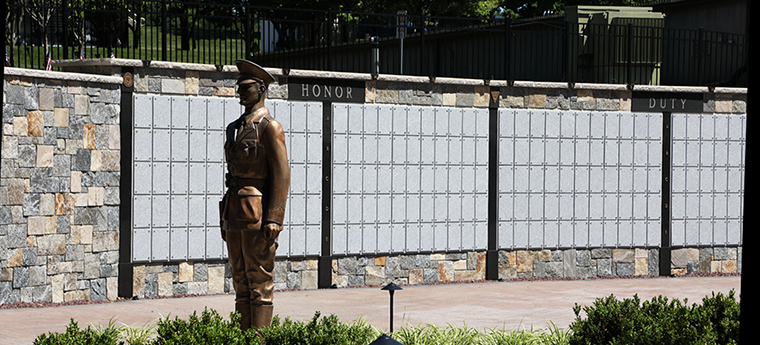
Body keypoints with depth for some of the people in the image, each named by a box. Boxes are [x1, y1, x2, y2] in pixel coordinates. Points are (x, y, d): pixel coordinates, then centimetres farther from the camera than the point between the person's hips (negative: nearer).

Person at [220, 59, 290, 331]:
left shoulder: (269, 127, -9)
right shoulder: (235, 128, 17)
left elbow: (281, 175, -14)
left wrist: (274, 219, -21)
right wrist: (225, 218, 19)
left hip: (258, 214, -8)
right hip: (235, 214, 8)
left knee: (259, 281, -5)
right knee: (241, 281, 10)